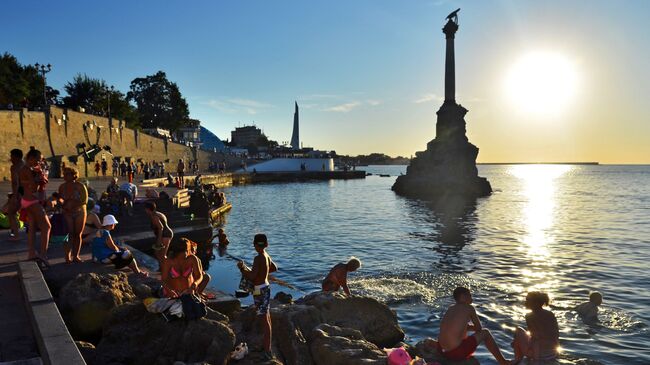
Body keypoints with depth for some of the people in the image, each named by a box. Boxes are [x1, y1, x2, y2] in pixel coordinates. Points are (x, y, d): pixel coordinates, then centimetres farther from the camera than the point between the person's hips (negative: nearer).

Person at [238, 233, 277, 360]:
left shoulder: (258, 258, -22)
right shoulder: (266, 256, 4)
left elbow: (252, 276, -27)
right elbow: (274, 268, 20)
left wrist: (242, 268, -13)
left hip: (260, 290, -10)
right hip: (265, 287, 10)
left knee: (264, 319, -7)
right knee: (266, 316, 21)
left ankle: (267, 351, -5)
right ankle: (267, 344, 37)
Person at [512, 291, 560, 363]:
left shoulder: (529, 316, -13)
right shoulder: (551, 314, 2)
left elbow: (535, 336, -12)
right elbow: (556, 334, 7)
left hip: (539, 355, -6)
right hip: (553, 354, 6)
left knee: (518, 331, 15)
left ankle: (517, 360, 20)